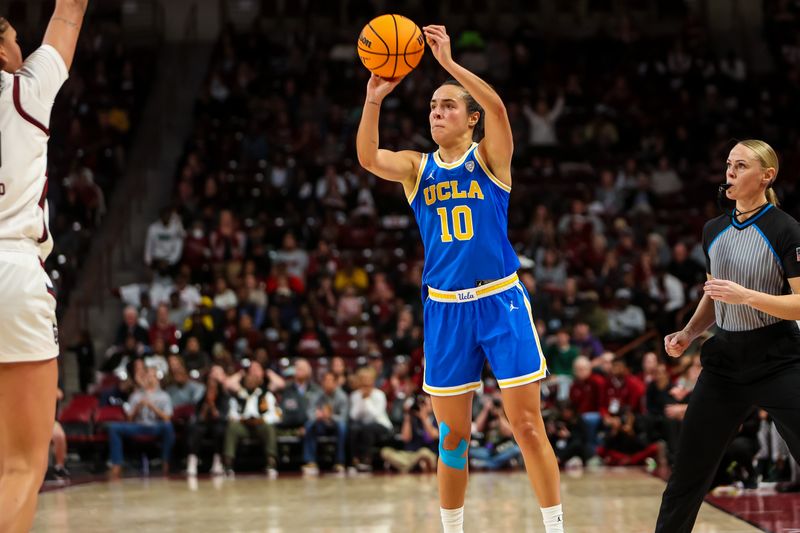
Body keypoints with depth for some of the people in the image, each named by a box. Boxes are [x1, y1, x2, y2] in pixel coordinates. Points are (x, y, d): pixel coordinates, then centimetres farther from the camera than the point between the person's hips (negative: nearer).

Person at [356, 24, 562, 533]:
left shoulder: (490, 157, 1)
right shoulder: (416, 167, 8)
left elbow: (497, 108, -20)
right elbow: (368, 158, -12)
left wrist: (450, 63, -27)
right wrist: (373, 100, -26)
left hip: (500, 301, -3)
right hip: (445, 309, 3)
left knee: (528, 424, -4)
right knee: (452, 434, 8)